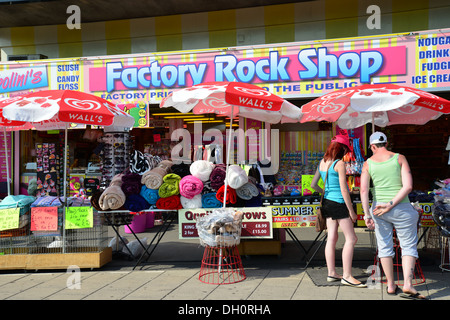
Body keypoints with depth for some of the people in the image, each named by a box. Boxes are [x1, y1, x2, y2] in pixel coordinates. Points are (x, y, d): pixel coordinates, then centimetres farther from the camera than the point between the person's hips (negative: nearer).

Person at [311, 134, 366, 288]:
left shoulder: (322, 163, 8)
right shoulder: (339, 164, -13)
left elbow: (313, 185, 15)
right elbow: (343, 190, -15)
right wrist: (351, 211, -10)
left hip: (327, 202, 8)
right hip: (339, 204, -8)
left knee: (331, 238, 11)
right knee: (351, 239, -2)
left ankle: (331, 273, 16)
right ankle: (346, 276, -3)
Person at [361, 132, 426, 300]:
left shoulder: (368, 163, 1)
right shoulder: (399, 158, -3)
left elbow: (364, 190, -9)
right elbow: (408, 186, -14)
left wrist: (367, 215, -10)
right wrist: (390, 205, -14)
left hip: (378, 208, 2)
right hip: (401, 209, -2)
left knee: (385, 247, 13)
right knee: (409, 246, 7)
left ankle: (391, 286, 18)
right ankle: (408, 284, -9)